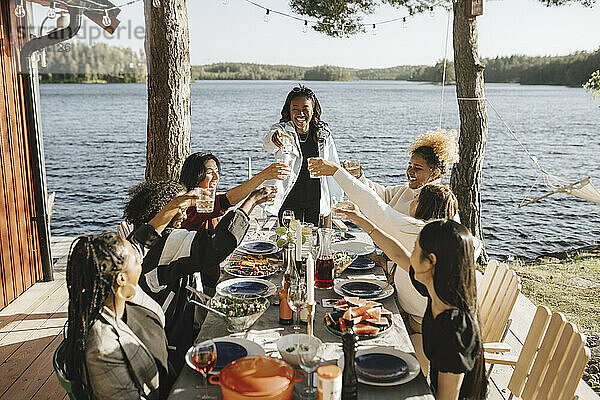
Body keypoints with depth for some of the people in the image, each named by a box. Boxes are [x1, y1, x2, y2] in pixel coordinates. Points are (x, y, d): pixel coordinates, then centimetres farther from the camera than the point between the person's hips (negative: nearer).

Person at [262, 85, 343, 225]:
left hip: (317, 202, 2)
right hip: (289, 202, -2)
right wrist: (274, 138, -50)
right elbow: (267, 145, -26)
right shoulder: (282, 129, -4)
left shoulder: (324, 134, 4)